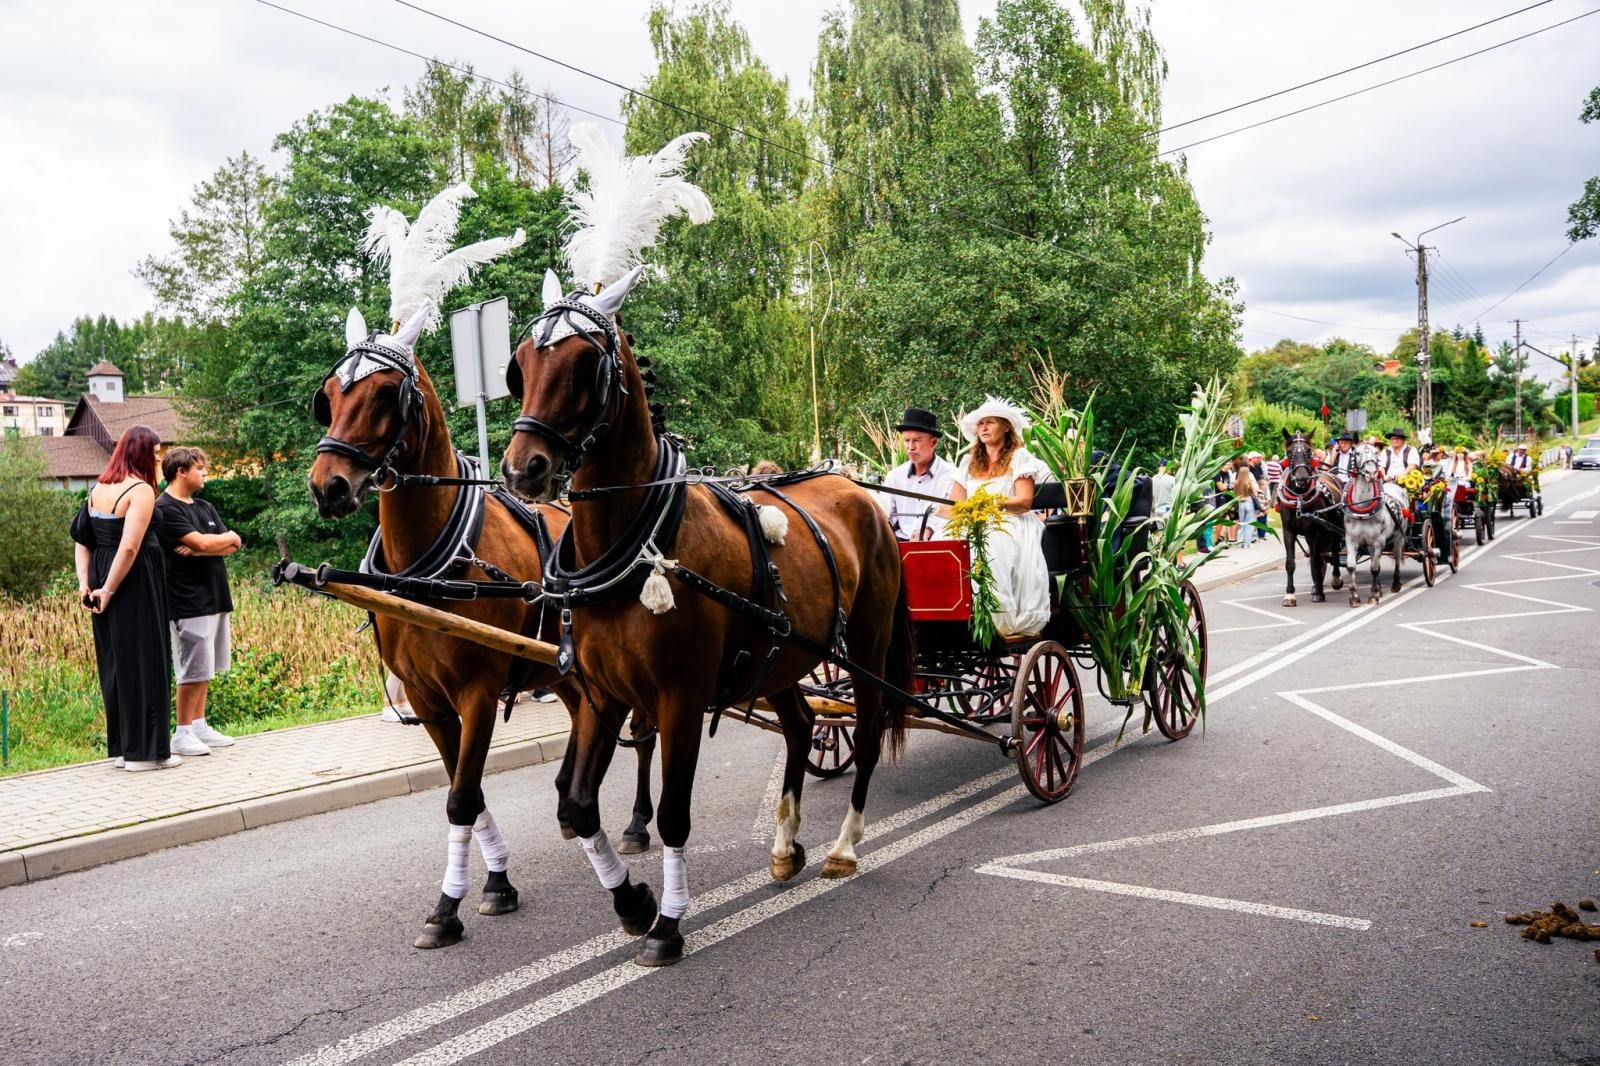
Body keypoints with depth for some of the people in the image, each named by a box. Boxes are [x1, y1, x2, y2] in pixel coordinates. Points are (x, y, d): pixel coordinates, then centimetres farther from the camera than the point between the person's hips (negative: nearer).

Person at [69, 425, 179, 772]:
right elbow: (130, 547, -22)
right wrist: (109, 590, -15)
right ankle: (145, 750, 6)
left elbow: (82, 540, 9)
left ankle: (122, 748, 22)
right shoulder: (141, 490, -14)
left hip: (102, 577, 8)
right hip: (134, 584, -8)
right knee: (143, 663, 0)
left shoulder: (98, 489, 10)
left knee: (114, 663, 14)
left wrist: (85, 582, 4)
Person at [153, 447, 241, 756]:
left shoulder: (205, 507, 16)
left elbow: (233, 547, 6)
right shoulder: (165, 509, -10)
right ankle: (182, 734, 4)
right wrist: (230, 538, -1)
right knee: (194, 670, -5)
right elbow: (202, 542, -20)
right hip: (189, 601, -8)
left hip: (215, 597, 8)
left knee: (205, 669, 12)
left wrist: (197, 549, -11)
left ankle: (199, 725, 20)